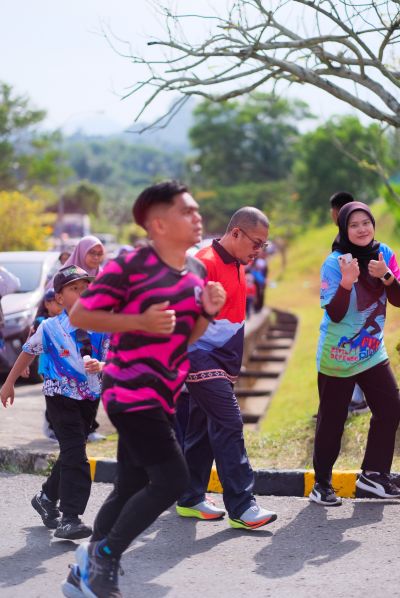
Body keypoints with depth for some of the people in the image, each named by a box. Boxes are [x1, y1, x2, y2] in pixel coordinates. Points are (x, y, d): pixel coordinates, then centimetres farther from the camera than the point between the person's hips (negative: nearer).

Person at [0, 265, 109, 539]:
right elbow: (28, 352, 6)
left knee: (71, 453, 15)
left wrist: (100, 366, -27)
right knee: (75, 454, -13)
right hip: (61, 396, -4)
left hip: (90, 397, 4)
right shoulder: (50, 327, -9)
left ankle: (48, 498, 38)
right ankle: (70, 518, -11)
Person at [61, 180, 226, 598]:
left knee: (131, 489, 12)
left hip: (162, 395, 9)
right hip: (130, 391, -8)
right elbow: (79, 315, -11)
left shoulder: (196, 271, 9)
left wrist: (208, 312, -2)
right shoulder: (129, 266, -14)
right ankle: (104, 555, 1)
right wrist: (140, 321, -20)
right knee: (171, 480, -15)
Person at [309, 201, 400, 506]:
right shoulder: (334, 263, -14)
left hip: (373, 352, 5)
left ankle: (374, 473, 14)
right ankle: (322, 483, 11)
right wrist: (347, 282, -33)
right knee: (332, 421, 0)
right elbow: (334, 314, -18)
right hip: (337, 356, -5)